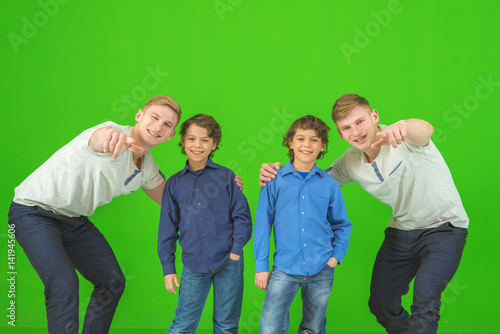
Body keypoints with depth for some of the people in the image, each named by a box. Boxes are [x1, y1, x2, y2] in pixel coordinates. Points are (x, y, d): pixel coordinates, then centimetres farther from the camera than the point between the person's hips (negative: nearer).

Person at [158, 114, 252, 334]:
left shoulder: (226, 176, 1)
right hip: (194, 265, 1)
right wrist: (168, 267, 7)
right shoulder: (174, 183, 7)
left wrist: (236, 250, -7)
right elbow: (167, 228, 10)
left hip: (228, 263, -1)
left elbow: (242, 215, 1)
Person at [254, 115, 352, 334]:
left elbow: (342, 224, 13)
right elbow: (263, 224, 1)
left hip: (321, 270, 2)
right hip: (284, 268, -1)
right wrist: (261, 266, 0)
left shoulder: (329, 184, 1)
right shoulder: (275, 180, -3)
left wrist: (336, 256, 0)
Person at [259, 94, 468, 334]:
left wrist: (404, 127, -70)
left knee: (424, 300, -25)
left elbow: (424, 130, -45)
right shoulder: (350, 162, -4)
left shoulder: (403, 140, -22)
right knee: (381, 303, 10)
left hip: (444, 227, -6)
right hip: (402, 231, 6)